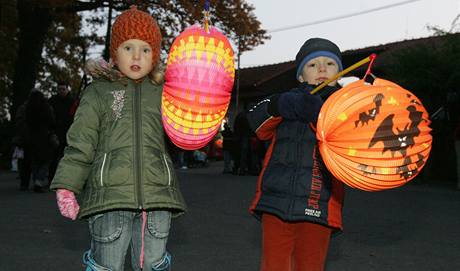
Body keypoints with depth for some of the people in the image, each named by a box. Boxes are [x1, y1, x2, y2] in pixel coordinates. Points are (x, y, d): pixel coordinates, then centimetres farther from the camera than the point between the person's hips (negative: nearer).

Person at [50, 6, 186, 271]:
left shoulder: (163, 92, 13)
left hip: (157, 194, 2)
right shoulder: (99, 92, 7)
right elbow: (80, 143, 4)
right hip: (110, 193, -2)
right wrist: (66, 187, -3)